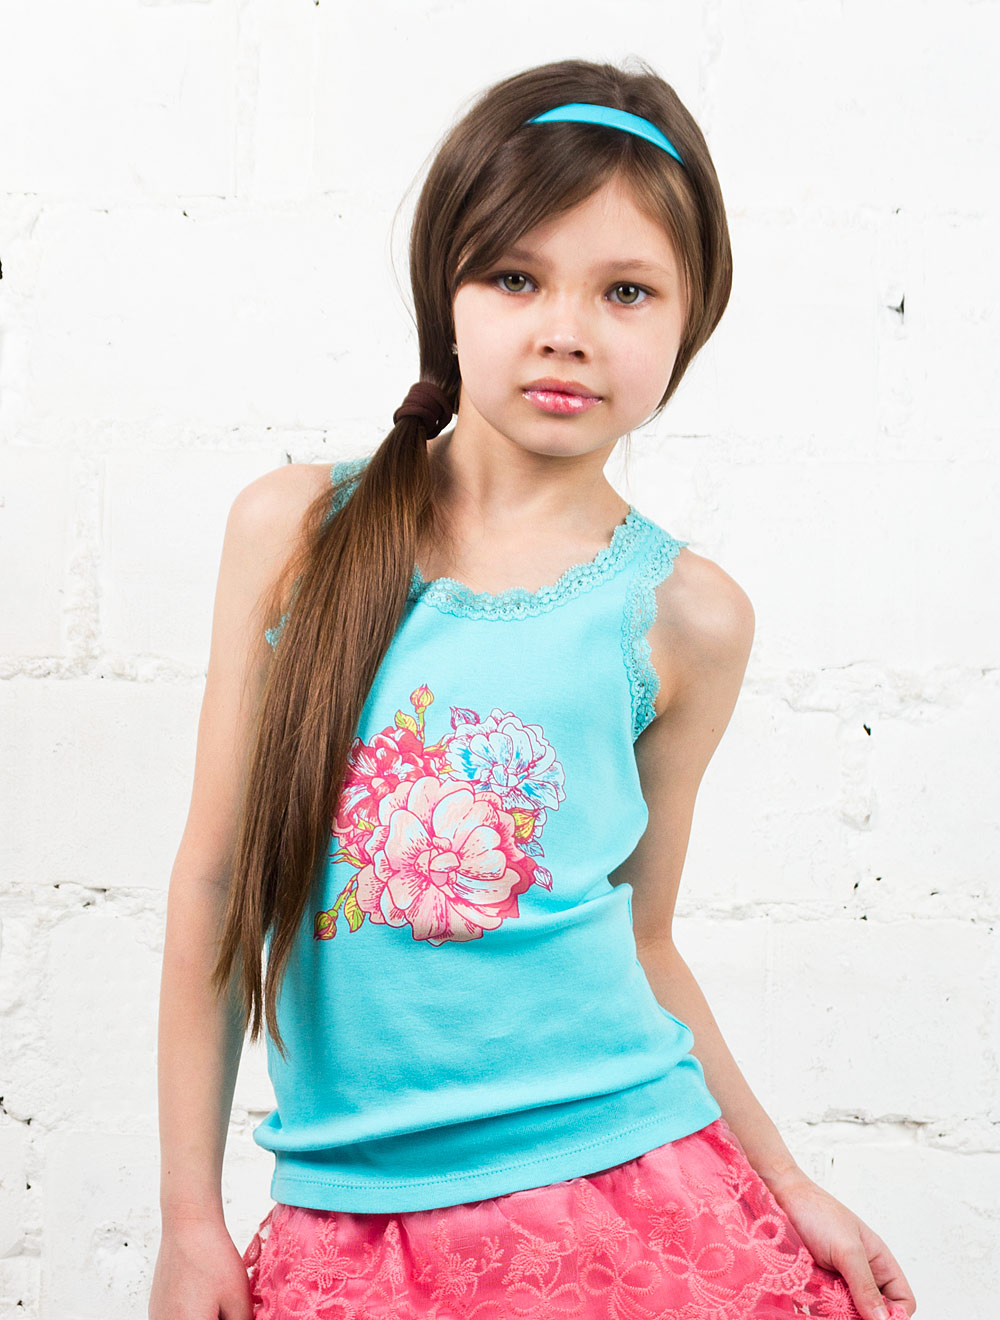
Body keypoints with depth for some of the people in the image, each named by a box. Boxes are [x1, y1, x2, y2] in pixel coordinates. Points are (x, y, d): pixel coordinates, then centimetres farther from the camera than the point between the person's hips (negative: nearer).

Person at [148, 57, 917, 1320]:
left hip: (624, 1193, 0)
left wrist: (789, 1188, 9)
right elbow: (215, 878, 1)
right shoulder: (294, 529, -3)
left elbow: (640, 942, 7)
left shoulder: (682, 617, -3)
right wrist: (189, 1218, 1)